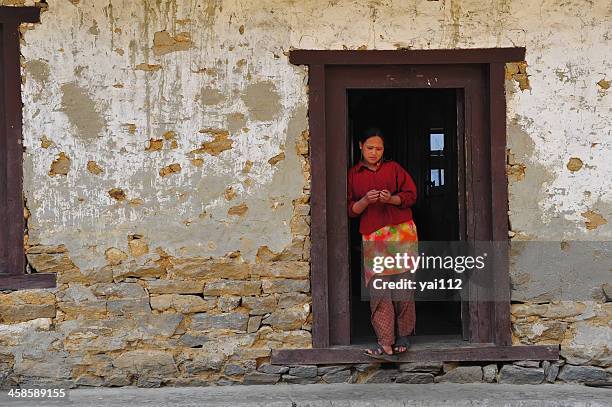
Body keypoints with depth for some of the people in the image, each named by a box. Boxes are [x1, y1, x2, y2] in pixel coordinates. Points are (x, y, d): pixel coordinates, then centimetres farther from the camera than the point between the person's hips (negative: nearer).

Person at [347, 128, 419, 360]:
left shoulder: (393, 168, 12)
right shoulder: (353, 175, 12)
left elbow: (411, 195, 6)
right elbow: (350, 209, 7)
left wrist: (391, 199, -12)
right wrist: (366, 200, -12)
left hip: (401, 232, 0)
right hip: (372, 237, 0)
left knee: (403, 285, -1)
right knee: (377, 288, -11)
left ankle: (403, 336, 12)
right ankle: (385, 343, -15)